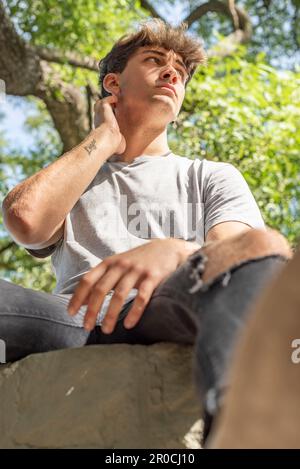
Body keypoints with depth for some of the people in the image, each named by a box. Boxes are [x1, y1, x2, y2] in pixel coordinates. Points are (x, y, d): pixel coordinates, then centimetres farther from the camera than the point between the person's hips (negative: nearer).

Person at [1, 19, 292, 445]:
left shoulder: (213, 177, 26)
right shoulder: (68, 180, 30)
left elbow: (237, 251, 3)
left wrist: (174, 251, -21)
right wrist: (106, 138, 17)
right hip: (74, 324, 2)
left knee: (262, 245, -32)